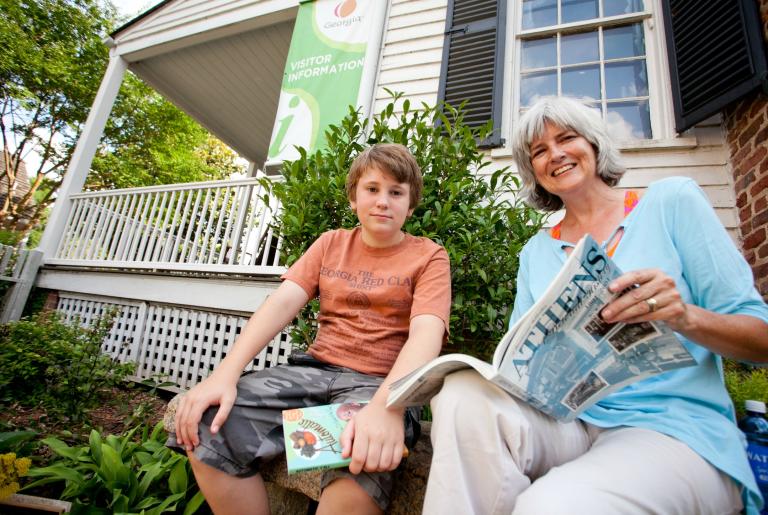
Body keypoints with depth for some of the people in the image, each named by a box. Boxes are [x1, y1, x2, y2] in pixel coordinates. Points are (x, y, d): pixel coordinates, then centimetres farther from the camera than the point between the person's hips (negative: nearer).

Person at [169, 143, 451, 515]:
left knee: (361, 462, -37)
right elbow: (283, 302, -1)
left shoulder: (429, 256, 1)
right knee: (205, 428, -18)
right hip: (315, 369, 4)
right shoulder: (331, 243, 12)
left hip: (380, 382, -3)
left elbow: (426, 332, -16)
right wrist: (225, 373, -15)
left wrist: (387, 404, -36)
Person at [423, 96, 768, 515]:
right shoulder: (535, 253, 13)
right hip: (568, 424, 4)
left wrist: (685, 316, -20)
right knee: (462, 394, -27)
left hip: (677, 429, -3)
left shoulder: (671, 201, 3)